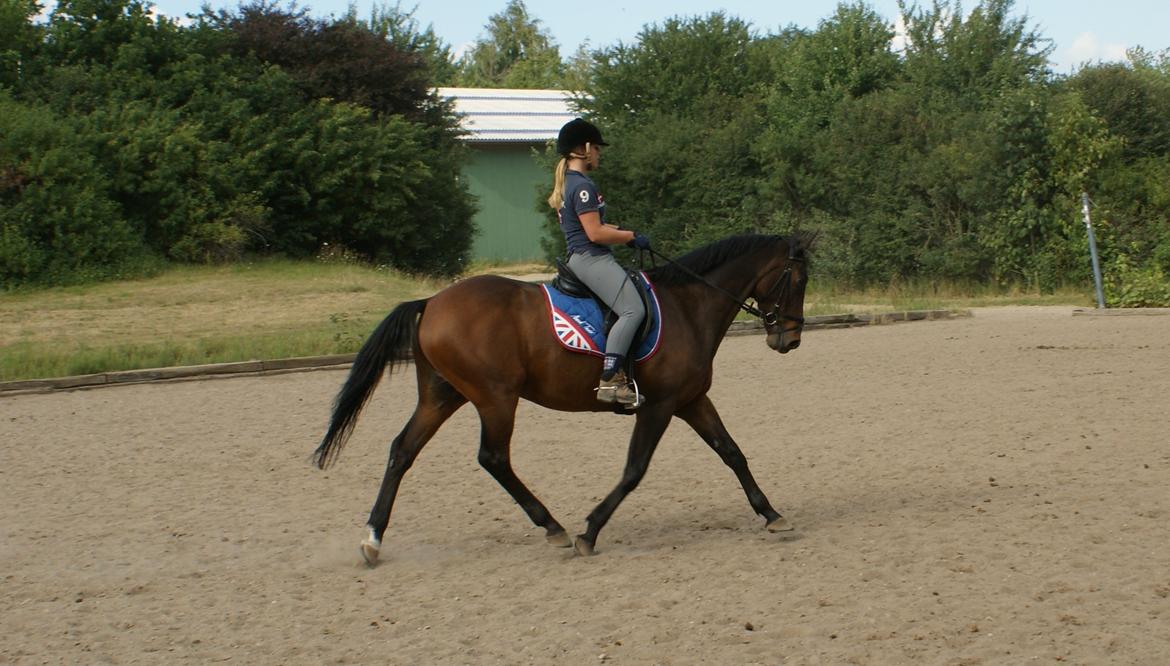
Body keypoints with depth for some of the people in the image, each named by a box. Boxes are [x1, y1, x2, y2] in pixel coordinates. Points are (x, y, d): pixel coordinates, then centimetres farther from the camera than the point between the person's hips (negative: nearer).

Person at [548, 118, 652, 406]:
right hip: (590, 258, -11)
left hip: (583, 259, 11)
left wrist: (619, 230, 17)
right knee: (633, 309, -22)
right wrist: (631, 237, -7)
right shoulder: (582, 186, -14)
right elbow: (595, 234, -19)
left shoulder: (567, 182, 18)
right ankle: (610, 379, -31)